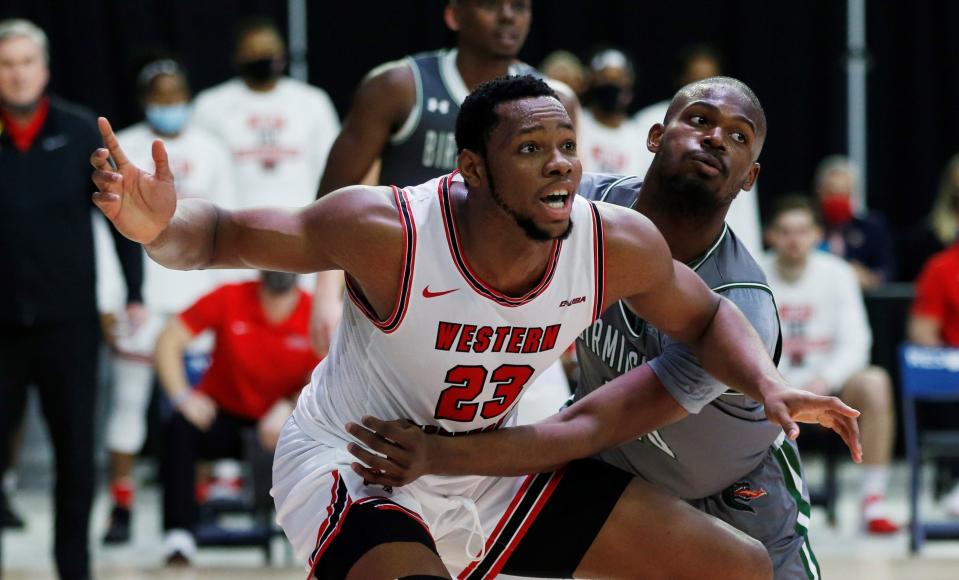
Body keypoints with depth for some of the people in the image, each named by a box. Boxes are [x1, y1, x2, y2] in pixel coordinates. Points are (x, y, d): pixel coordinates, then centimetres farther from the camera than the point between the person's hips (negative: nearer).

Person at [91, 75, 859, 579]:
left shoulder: (618, 245, -15)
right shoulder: (387, 233, -28)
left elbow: (704, 319, 5)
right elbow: (223, 235, -20)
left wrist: (768, 387, -15)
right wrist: (161, 228, -43)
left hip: (492, 468, 7)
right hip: (352, 469, -6)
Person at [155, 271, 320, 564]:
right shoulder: (229, 299, -13)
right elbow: (168, 342, -10)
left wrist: (288, 410, -28)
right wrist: (183, 397, -21)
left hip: (278, 419, 1)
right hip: (222, 414, -1)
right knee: (180, 429, -32)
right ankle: (179, 537, -34)